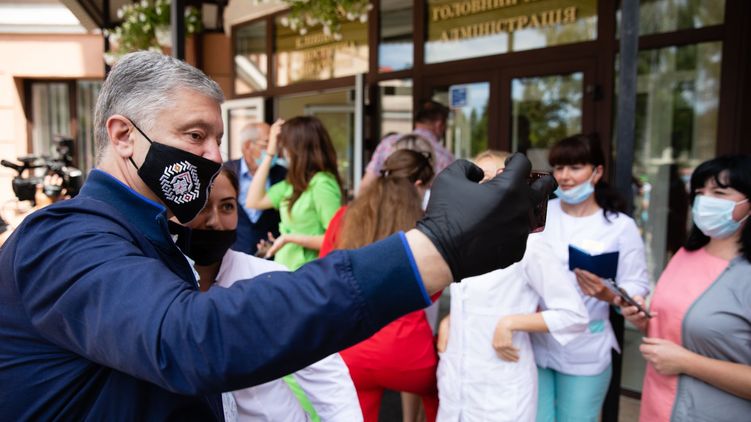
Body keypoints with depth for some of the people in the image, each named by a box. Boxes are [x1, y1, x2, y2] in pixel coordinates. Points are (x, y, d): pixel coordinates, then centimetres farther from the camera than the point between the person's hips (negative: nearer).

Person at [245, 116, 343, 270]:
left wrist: (289, 238, -20)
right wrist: (270, 153, 5)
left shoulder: (322, 184, -19)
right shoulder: (295, 181, 5)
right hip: (287, 269, 8)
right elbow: (254, 202, 6)